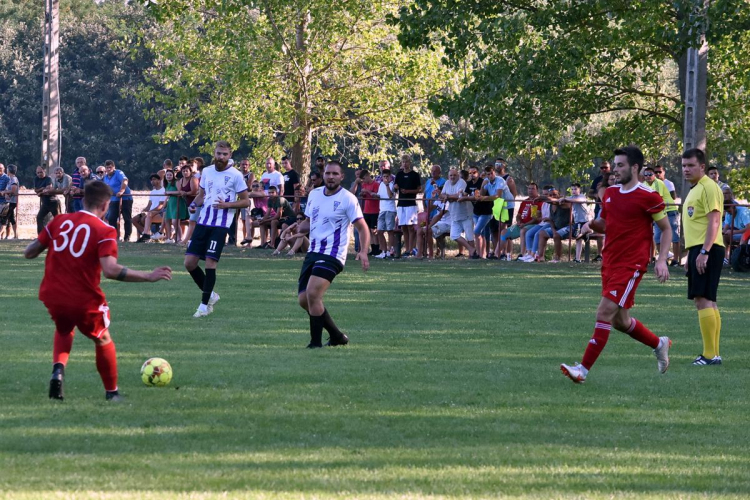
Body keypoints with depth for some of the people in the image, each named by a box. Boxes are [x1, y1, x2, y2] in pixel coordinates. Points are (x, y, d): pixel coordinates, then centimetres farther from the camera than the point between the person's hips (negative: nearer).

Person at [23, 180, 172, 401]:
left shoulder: (59, 221, 3)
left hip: (52, 297, 4)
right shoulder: (104, 231, -11)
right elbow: (111, 270, -25)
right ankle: (112, 392, 30)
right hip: (84, 300, -4)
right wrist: (149, 276, -19)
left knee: (64, 331, 33)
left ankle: (58, 368, 5)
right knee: (103, 340, 24)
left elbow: (29, 252, 5)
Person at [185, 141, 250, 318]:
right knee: (190, 262, 1)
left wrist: (227, 205, -19)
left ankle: (205, 305, 0)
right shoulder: (207, 172, 10)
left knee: (210, 262, -11)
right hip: (203, 222, 6)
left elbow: (245, 201, -3)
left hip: (221, 225, -6)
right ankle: (210, 294, 21)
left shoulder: (235, 175, -6)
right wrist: (195, 204, 0)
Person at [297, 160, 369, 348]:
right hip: (313, 253, 7)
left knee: (312, 294, -22)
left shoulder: (348, 199, -8)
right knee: (304, 300, 3)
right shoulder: (314, 194, 11)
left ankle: (316, 343, -12)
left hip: (332, 255, -7)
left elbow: (362, 228, -7)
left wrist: (363, 252, -23)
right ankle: (337, 336, 19)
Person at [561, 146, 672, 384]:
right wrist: (594, 224, -1)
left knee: (605, 312, -16)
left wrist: (662, 260, -12)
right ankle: (660, 344, 37)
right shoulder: (610, 193, 11)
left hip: (631, 265, -8)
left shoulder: (648, 196, -9)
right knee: (620, 321, 13)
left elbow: (666, 229, -2)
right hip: (610, 263, 8)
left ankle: (583, 370, -16)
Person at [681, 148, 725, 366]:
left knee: (703, 299, -14)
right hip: (697, 250, 10)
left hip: (707, 250, -10)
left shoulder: (709, 187, -11)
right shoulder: (694, 190, 19)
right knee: (707, 301, 11)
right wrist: (690, 255, 25)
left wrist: (703, 252, -24)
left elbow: (713, 221, -18)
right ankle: (713, 353, 15)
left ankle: (710, 354, -16)